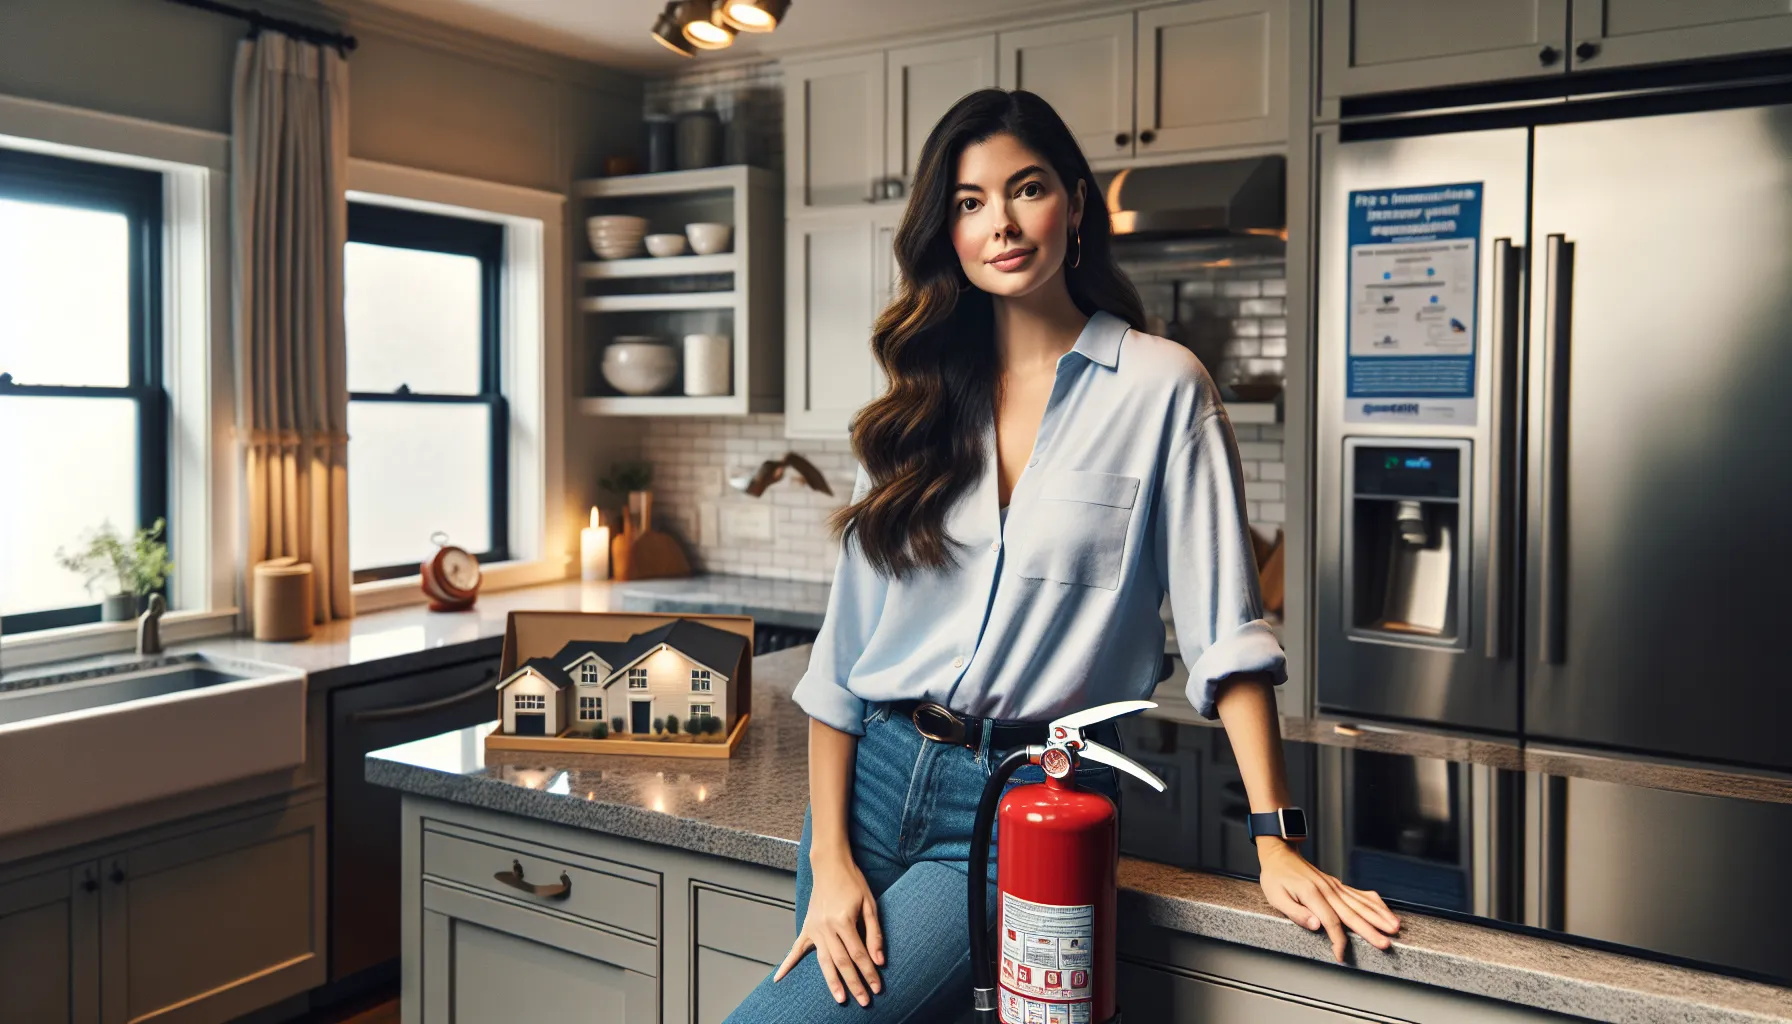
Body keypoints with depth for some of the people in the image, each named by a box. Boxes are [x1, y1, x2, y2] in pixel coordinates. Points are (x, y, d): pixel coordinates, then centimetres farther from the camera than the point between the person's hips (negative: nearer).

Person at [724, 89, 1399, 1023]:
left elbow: (1224, 628, -5)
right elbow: (845, 644, 4)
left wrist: (1274, 840, -11)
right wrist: (828, 857, -2)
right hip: (873, 774, 5)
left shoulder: (1160, 387, -4)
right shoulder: (920, 403, 7)